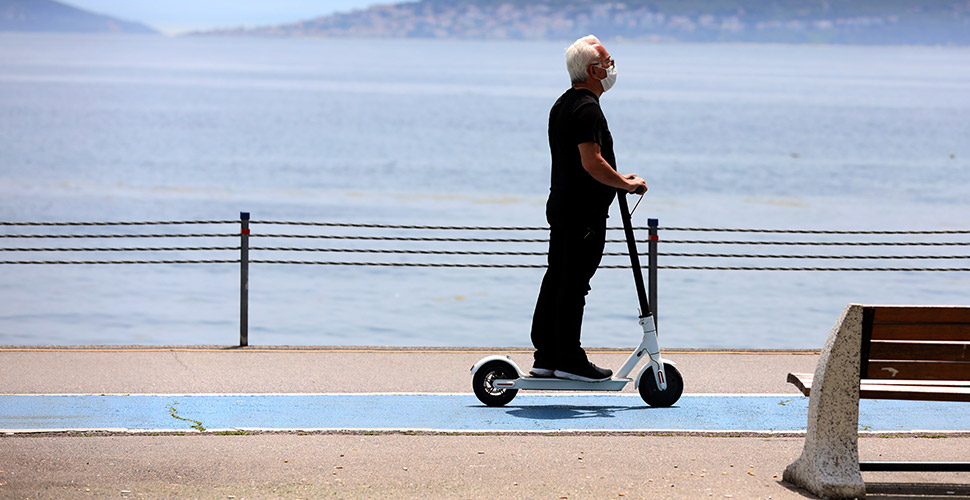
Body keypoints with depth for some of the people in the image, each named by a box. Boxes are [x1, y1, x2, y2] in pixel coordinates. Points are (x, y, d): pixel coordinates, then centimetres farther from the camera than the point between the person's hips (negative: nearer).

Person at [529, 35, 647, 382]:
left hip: (561, 204, 10)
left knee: (555, 281, 11)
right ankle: (569, 360, -2)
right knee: (573, 285, -6)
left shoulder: (563, 104, 16)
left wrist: (616, 180, 21)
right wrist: (626, 183, -14)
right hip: (584, 213, -10)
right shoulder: (587, 108, -17)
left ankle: (546, 357, 16)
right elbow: (591, 162, -26)